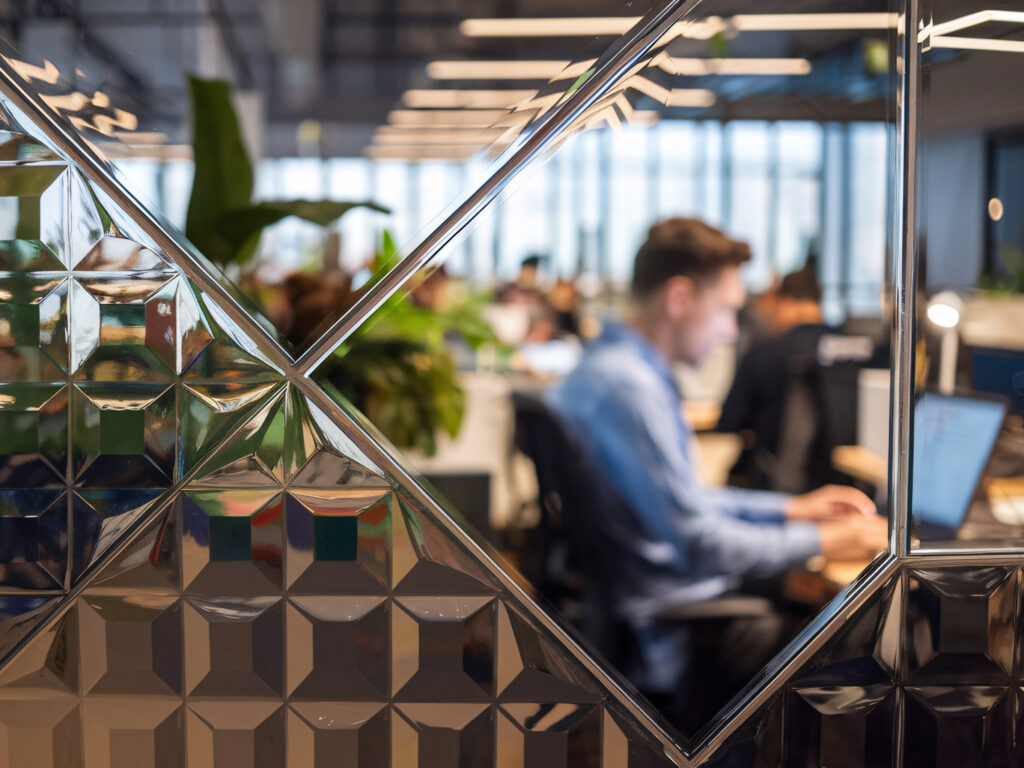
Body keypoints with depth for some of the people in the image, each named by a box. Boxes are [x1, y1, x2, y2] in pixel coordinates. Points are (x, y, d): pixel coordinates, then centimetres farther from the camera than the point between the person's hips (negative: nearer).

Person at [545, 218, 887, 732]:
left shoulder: (610, 363, 11)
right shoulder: (628, 386, -23)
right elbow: (702, 544, -24)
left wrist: (791, 508, 17)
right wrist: (821, 542, -11)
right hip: (664, 644, -10)